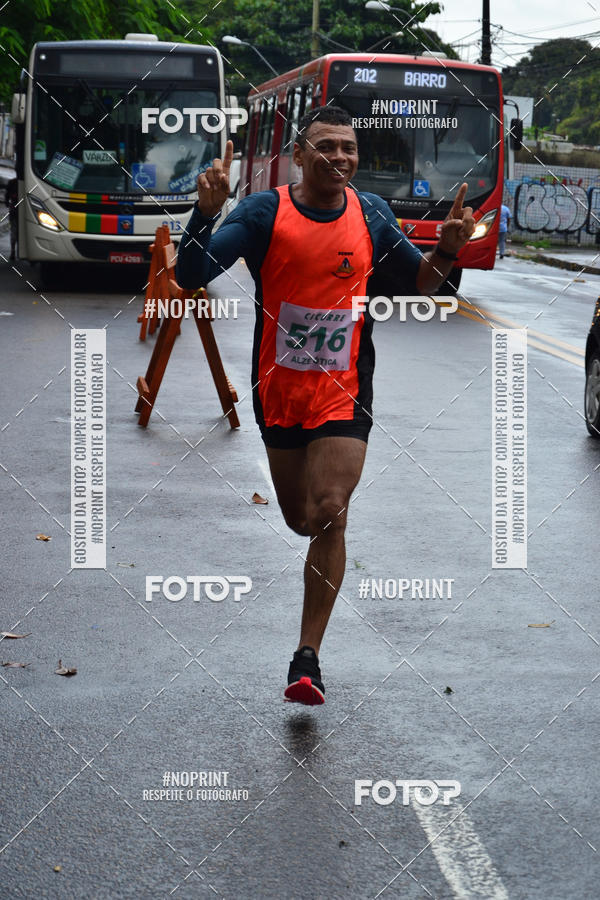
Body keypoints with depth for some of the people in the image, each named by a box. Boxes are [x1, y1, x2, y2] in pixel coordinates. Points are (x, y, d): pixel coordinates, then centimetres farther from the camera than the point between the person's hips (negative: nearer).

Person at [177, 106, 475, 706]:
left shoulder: (372, 216, 0)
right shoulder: (265, 213, -6)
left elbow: (417, 283, 13)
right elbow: (191, 275, -13)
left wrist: (445, 251, -7)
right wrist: (206, 211, -28)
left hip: (344, 392, 0)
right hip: (279, 389, 1)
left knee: (329, 516, -14)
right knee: (301, 521, 12)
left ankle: (307, 658, -10)